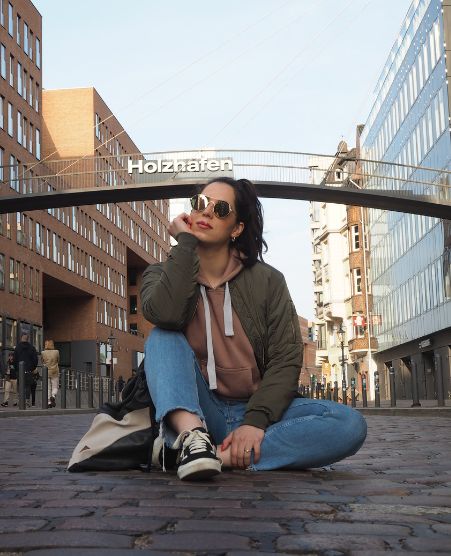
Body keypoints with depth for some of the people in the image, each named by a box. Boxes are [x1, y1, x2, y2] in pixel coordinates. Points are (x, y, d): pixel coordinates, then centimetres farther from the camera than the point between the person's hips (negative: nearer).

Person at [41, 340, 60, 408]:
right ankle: (53, 396, -18)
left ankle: (49, 402, 4)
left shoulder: (43, 353, -5)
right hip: (55, 372, -1)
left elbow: (42, 361, 7)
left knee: (48, 388, 8)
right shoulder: (56, 352, -6)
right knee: (55, 387, 10)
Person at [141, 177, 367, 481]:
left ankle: (220, 455, -34)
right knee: (163, 336, -23)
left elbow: (286, 359, -6)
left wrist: (256, 420, -21)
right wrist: (186, 242, -13)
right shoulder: (163, 275, 5)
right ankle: (191, 434, -44)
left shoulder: (266, 280, 3)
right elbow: (165, 315, -21)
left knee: (350, 425, -25)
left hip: (256, 410, 1)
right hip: (196, 410, 0)